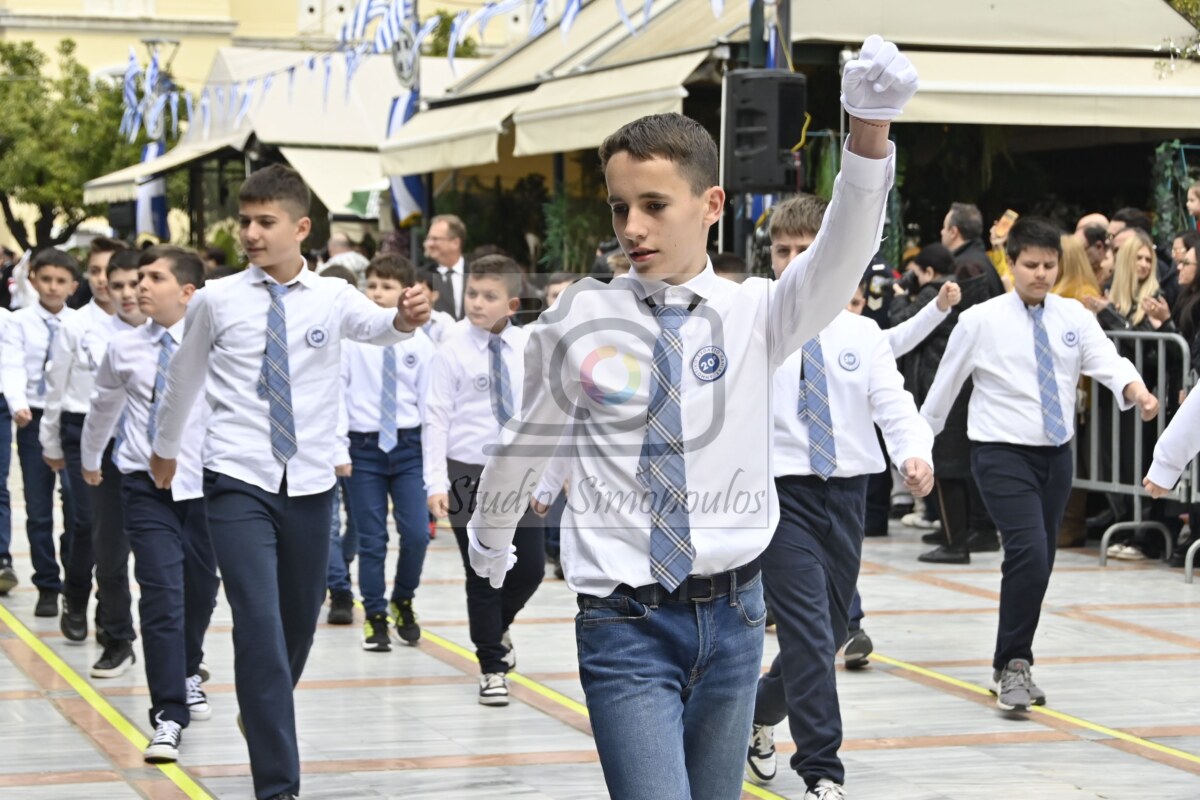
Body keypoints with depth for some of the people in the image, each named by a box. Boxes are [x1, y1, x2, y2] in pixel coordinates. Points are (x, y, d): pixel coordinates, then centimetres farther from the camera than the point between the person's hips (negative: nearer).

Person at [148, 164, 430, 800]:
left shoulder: (331, 297, 0)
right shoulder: (216, 302, -1)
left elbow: (376, 326, -21)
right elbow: (183, 379, 15)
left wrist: (406, 319, -44)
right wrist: (165, 449, 28)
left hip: (309, 485, 2)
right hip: (238, 484, -2)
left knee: (299, 623, 15)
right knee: (260, 627, -14)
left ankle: (263, 716, 46)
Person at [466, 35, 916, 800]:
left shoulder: (754, 314, -3)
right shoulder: (580, 322, -3)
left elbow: (840, 259, -23)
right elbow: (528, 443, 14)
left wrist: (869, 134, -40)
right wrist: (490, 537, 30)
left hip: (731, 615, 2)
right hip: (625, 624, -2)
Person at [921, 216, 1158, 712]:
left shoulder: (1073, 317, 3)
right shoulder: (981, 321, -6)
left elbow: (1107, 361, -12)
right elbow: (945, 385, 4)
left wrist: (1136, 390, -33)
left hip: (1056, 453, 5)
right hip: (1002, 454, -5)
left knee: (1039, 563, 11)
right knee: (1029, 554, -20)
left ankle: (1012, 665, 26)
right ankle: (1013, 665, -8)